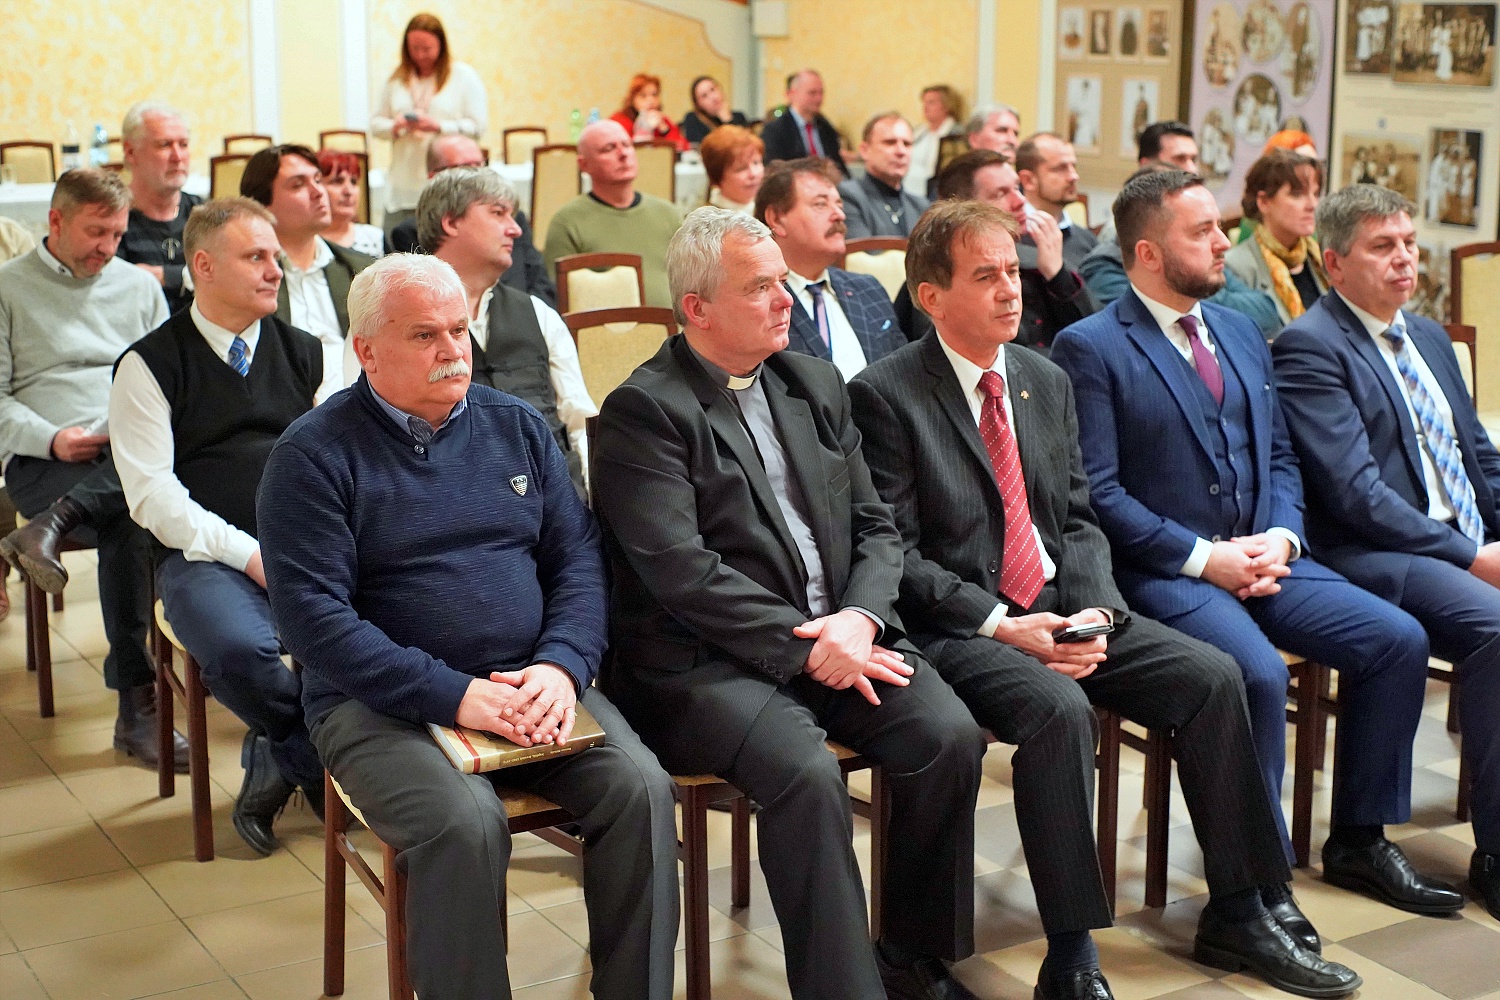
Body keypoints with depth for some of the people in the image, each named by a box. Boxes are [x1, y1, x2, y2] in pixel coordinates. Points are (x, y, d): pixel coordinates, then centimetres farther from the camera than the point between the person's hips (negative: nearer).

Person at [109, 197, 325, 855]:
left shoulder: (305, 354, 17)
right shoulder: (151, 365, 5)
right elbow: (152, 494, -3)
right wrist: (250, 554, -13)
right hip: (207, 554, -3)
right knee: (237, 649, -35)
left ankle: (277, 756, -4)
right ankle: (319, 762, -2)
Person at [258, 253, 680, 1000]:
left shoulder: (516, 427, 12)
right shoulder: (314, 455, -3)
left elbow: (578, 559, 8)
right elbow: (312, 612, -12)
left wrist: (562, 667, -12)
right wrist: (454, 696, -20)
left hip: (532, 684, 4)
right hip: (382, 703, -4)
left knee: (641, 789, -19)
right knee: (466, 824, -31)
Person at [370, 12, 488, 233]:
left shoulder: (464, 76, 2)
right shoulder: (397, 78, 14)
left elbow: (478, 126, -5)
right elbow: (375, 124, 14)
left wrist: (438, 126, -17)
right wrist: (395, 126, -9)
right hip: (403, 187, 4)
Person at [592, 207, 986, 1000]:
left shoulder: (816, 384, 15)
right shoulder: (644, 411, -5)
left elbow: (874, 525, 13)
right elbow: (679, 570, -15)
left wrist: (859, 620, -7)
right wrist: (804, 646, -17)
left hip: (836, 636, 6)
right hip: (707, 659, -6)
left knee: (950, 736, -17)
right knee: (806, 772, -32)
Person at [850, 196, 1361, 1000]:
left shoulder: (1047, 382, 14)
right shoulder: (884, 395, -7)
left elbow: (1079, 520, 14)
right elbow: (895, 552, -11)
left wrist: (1094, 610, -6)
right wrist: (1002, 625, -18)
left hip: (1061, 609, 7)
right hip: (955, 627, -6)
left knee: (1212, 676, -10)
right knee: (1058, 709, -33)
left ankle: (1237, 912, 3)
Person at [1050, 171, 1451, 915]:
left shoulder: (1242, 335, 17)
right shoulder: (1089, 348, -6)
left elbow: (1280, 457, 19)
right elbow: (1096, 492, -12)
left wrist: (1280, 537, -2)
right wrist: (1202, 558, -16)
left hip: (1261, 557, 7)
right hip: (1162, 573, -7)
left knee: (1399, 640, -8)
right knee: (1257, 673, -31)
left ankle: (1359, 840, 8)